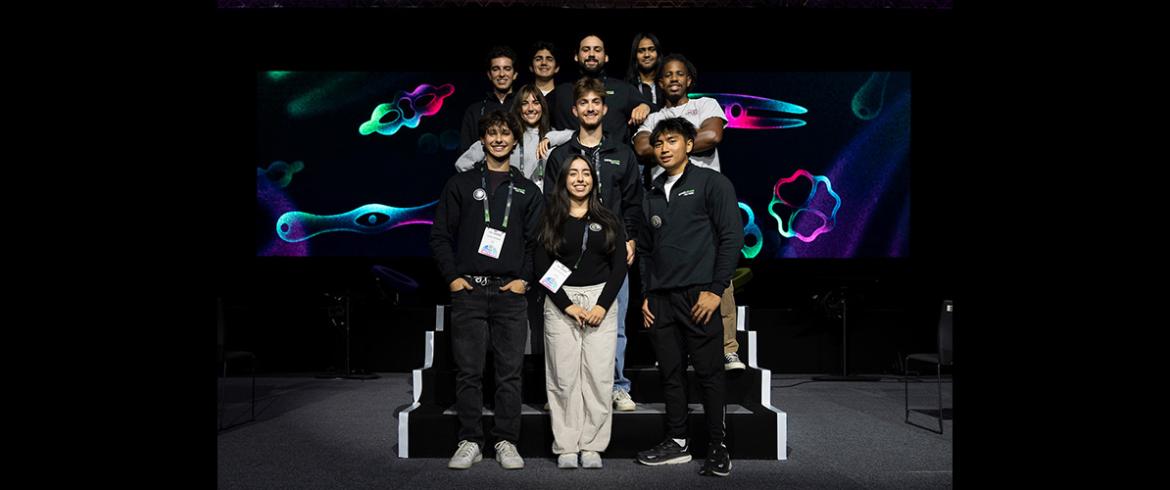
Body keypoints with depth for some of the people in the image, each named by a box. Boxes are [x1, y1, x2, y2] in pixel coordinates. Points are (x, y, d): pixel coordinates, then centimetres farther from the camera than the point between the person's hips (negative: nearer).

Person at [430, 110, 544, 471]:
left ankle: (506, 442, 10)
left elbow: (537, 240, 9)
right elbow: (441, 235, 7)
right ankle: (470, 441, 10)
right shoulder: (460, 184, 10)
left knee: (510, 371, 1)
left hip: (510, 292, 1)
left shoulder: (528, 191, 13)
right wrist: (453, 277, -3)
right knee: (468, 370, 1)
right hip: (468, 289, 0)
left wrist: (524, 279, -3)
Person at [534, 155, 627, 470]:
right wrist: (567, 305, -9)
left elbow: (620, 266, 5)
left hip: (601, 301, 1)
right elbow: (541, 267, 0)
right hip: (560, 303, -1)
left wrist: (603, 305, -8)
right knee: (563, 377, -2)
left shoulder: (608, 220, 10)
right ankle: (566, 447, 6)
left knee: (599, 376, -2)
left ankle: (592, 445, 6)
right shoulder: (550, 220, 5)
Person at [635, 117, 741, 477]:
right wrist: (646, 295, 12)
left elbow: (731, 237, -6)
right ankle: (677, 443, 17)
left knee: (708, 372, -3)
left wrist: (715, 289, -12)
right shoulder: (652, 195, 19)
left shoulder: (711, 183, 1)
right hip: (660, 299, 6)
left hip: (697, 295, -5)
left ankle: (717, 447, 6)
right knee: (670, 373, 8)